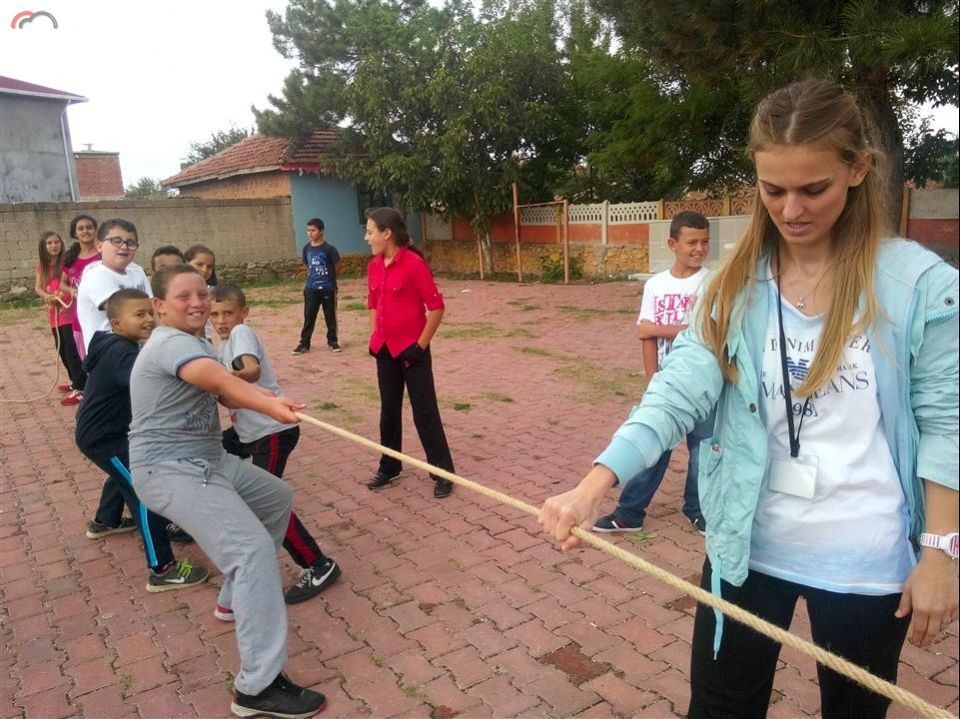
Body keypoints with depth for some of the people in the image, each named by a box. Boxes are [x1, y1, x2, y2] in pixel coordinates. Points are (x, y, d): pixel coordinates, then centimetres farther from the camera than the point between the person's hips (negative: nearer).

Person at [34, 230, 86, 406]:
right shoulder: (42, 266, 10)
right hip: (54, 312, 8)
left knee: (71, 349, -12)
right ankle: (76, 382, 29)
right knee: (62, 350, 15)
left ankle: (81, 388, -12)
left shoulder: (66, 261, -9)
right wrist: (48, 297, -17)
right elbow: (38, 288, 3)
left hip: (69, 311, -7)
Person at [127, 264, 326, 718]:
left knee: (276, 498, 25)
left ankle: (237, 596, 35)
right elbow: (218, 378, -41)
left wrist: (266, 405, -7)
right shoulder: (171, 342, -19)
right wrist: (269, 403, -57)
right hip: (171, 471, -10)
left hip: (207, 459, 10)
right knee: (254, 549, -23)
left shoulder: (191, 340, 16)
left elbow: (224, 393, 12)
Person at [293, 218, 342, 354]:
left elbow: (338, 267, -4)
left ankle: (332, 341, 21)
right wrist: (313, 277, 10)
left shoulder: (329, 249, -12)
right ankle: (304, 344, 10)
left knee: (330, 316, 8)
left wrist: (329, 278, 7)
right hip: (311, 289, 4)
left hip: (328, 288, -4)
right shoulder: (307, 248, 2)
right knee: (308, 317, 5)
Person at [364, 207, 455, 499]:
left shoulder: (413, 263, -16)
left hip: (412, 349, -7)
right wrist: (375, 339, 10)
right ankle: (389, 467, 30)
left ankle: (443, 473, 12)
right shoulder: (374, 266, 6)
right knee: (389, 410, 16)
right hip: (386, 350, 7)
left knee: (425, 413, 0)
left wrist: (421, 345, -13)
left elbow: (436, 306, -16)